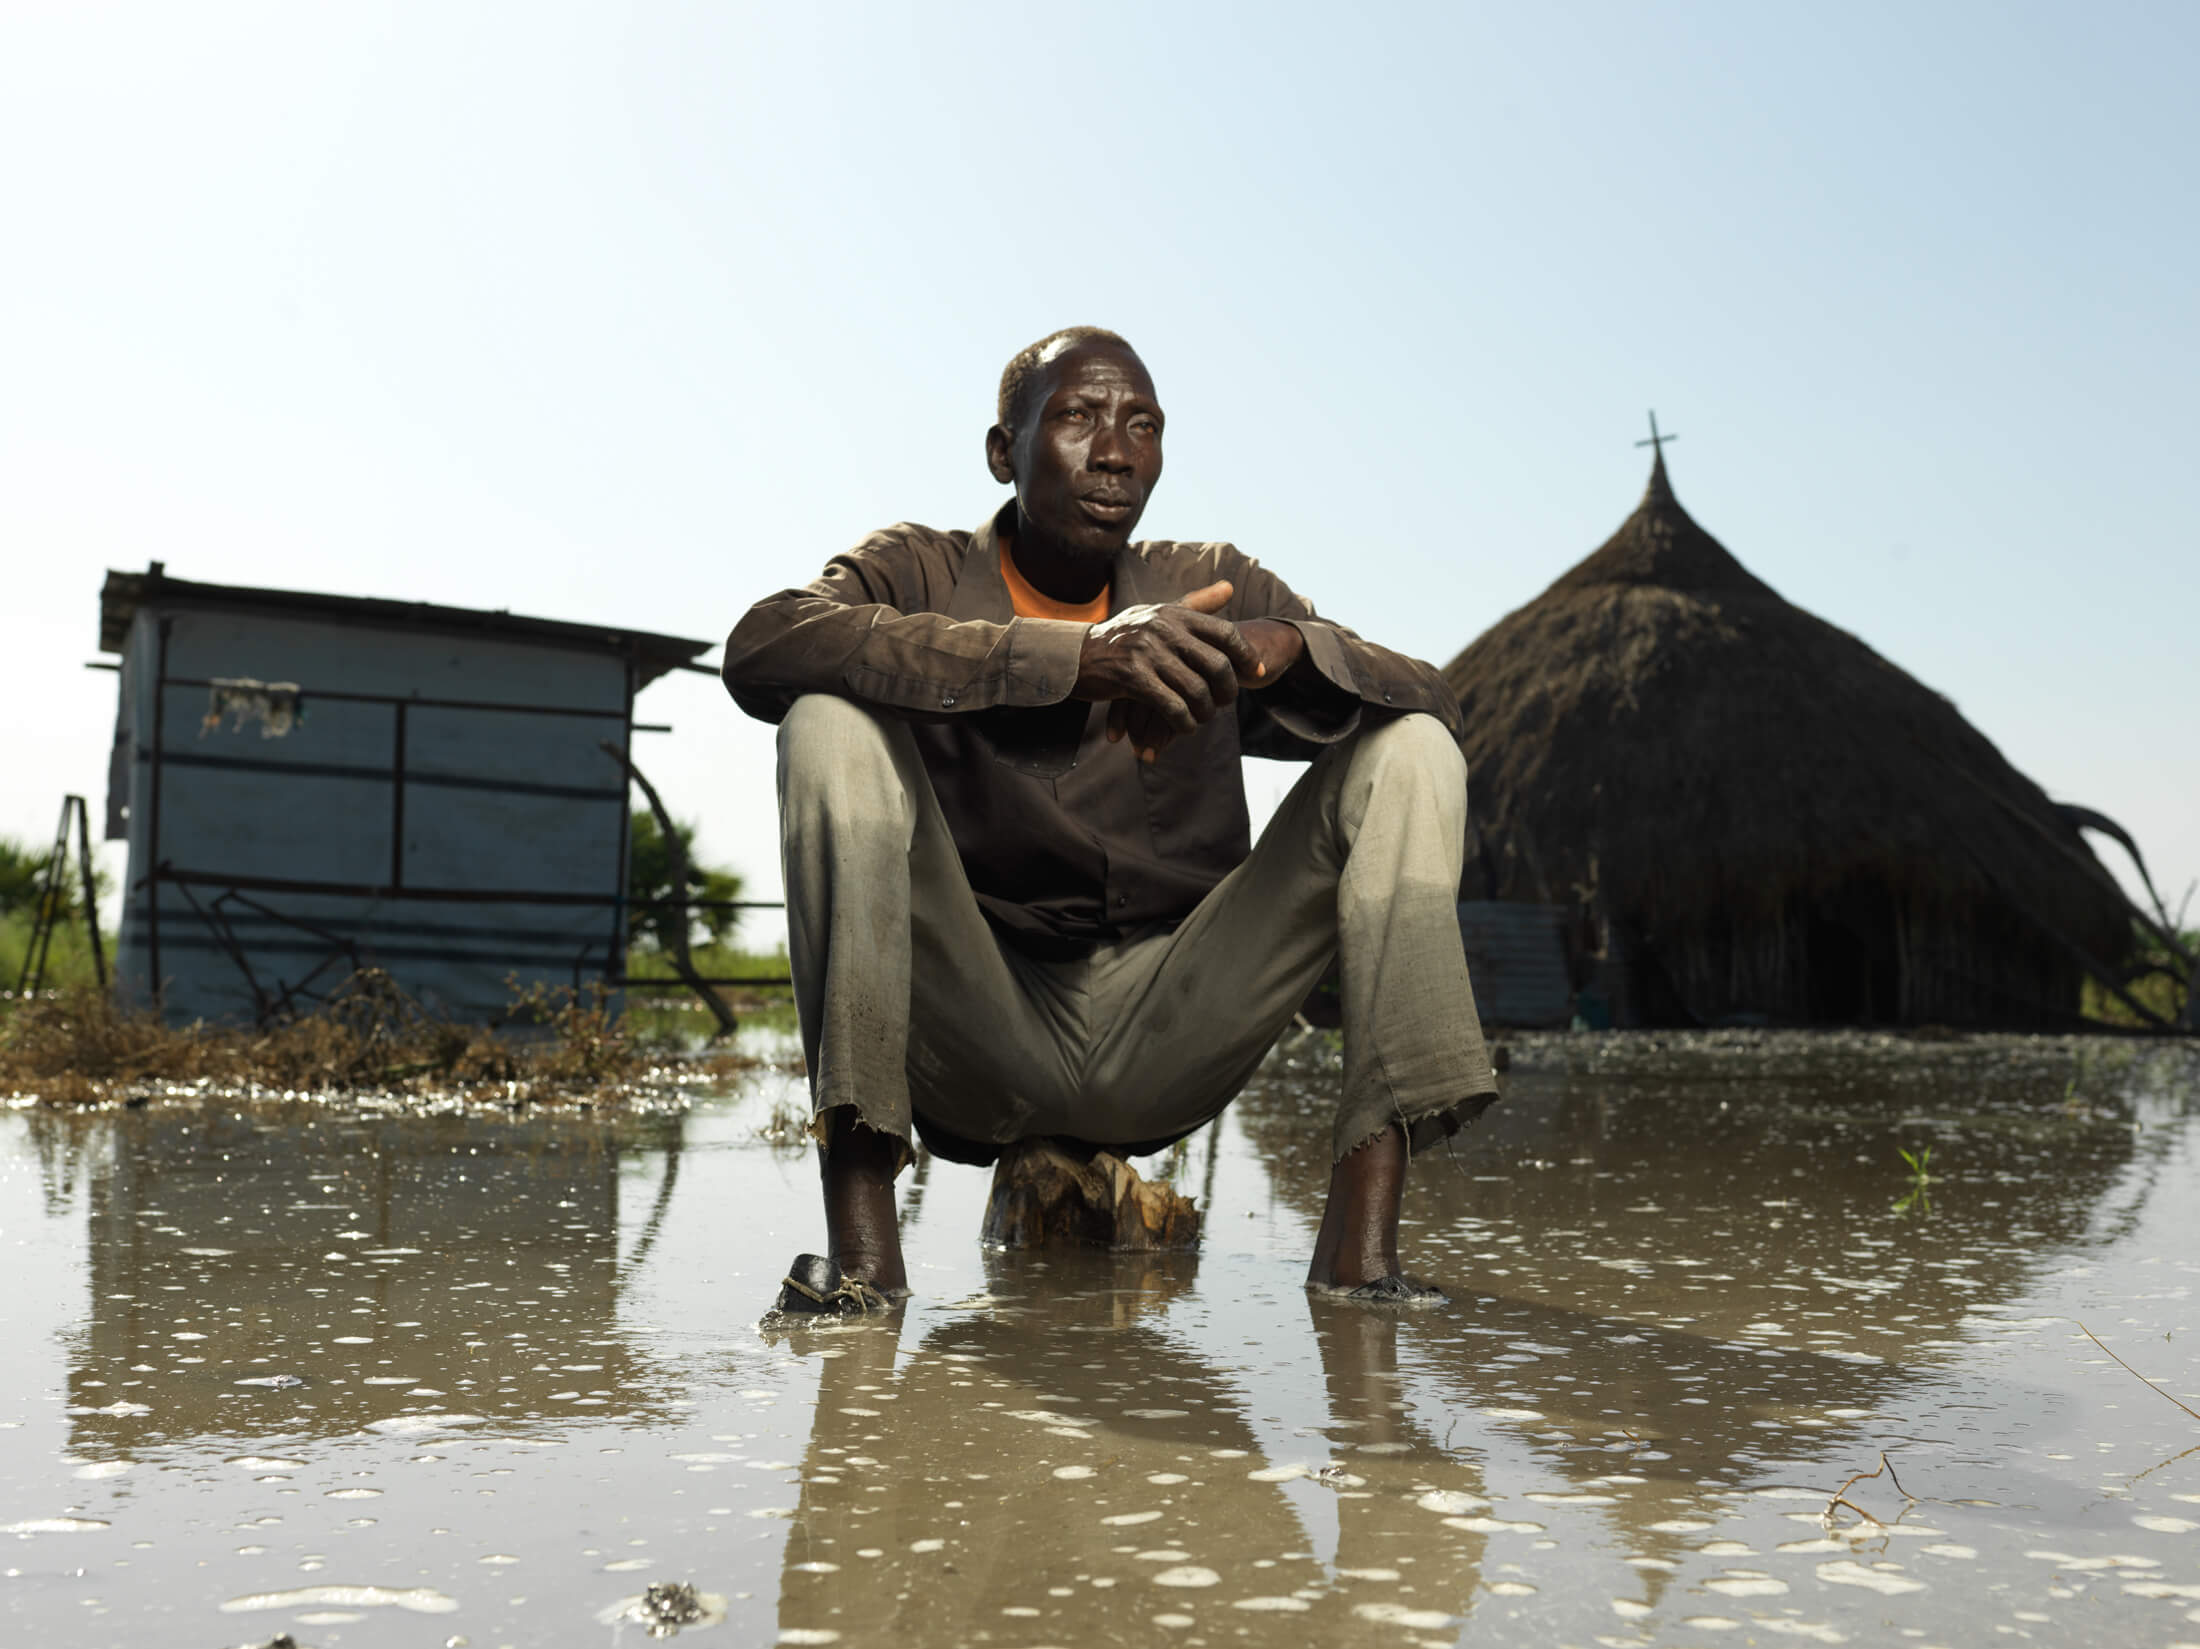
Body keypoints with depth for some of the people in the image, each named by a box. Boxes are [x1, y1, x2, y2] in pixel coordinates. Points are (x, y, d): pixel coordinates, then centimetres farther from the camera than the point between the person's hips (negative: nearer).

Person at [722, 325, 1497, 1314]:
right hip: (973, 1039, -2)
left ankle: (1361, 1236, -23)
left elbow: (1433, 704, -1)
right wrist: (1078, 658, -32)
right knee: (831, 721, -21)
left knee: (1409, 752, -9)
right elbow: (760, 648, -21)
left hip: (1165, 1046, 3)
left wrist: (1274, 648, -25)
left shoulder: (1211, 590, 11)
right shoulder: (921, 576, 3)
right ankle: (860, 1231, -29)